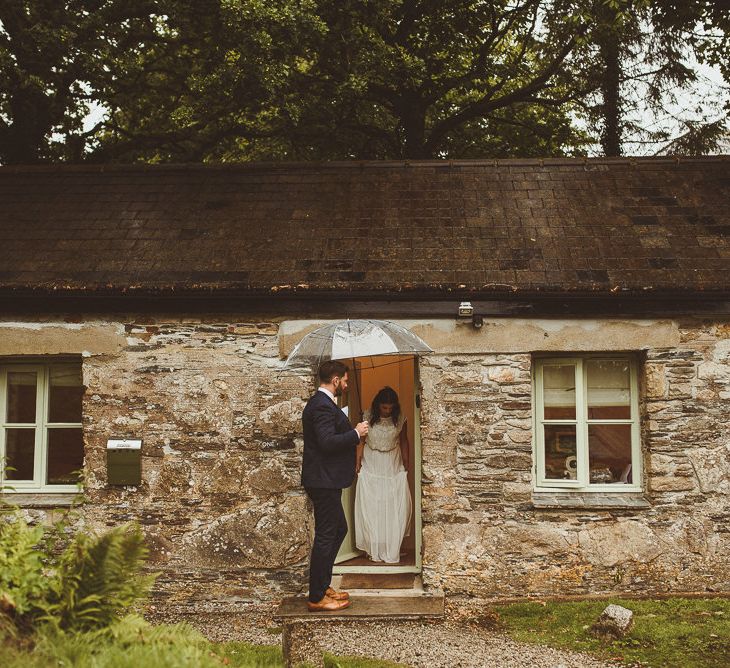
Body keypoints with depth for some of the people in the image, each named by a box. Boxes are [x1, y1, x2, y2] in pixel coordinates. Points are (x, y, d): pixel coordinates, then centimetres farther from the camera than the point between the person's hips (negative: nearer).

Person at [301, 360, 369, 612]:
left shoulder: (320, 402, 15)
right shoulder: (323, 405, -18)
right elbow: (327, 442, -26)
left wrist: (353, 432, 13)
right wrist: (356, 433, -16)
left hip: (325, 480, 11)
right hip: (324, 481, -11)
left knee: (338, 529, 19)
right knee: (325, 537, -4)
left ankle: (323, 585, 28)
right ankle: (317, 598, 5)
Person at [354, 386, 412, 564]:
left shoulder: (400, 418, -6)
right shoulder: (368, 417, -9)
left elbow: (403, 441, 5)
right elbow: (361, 441, -1)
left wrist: (406, 463, 6)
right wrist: (358, 463, -3)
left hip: (393, 465, 1)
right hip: (371, 465, 0)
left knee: (394, 506, -3)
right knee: (371, 507, 0)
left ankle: (391, 549, 8)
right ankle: (374, 549, 10)